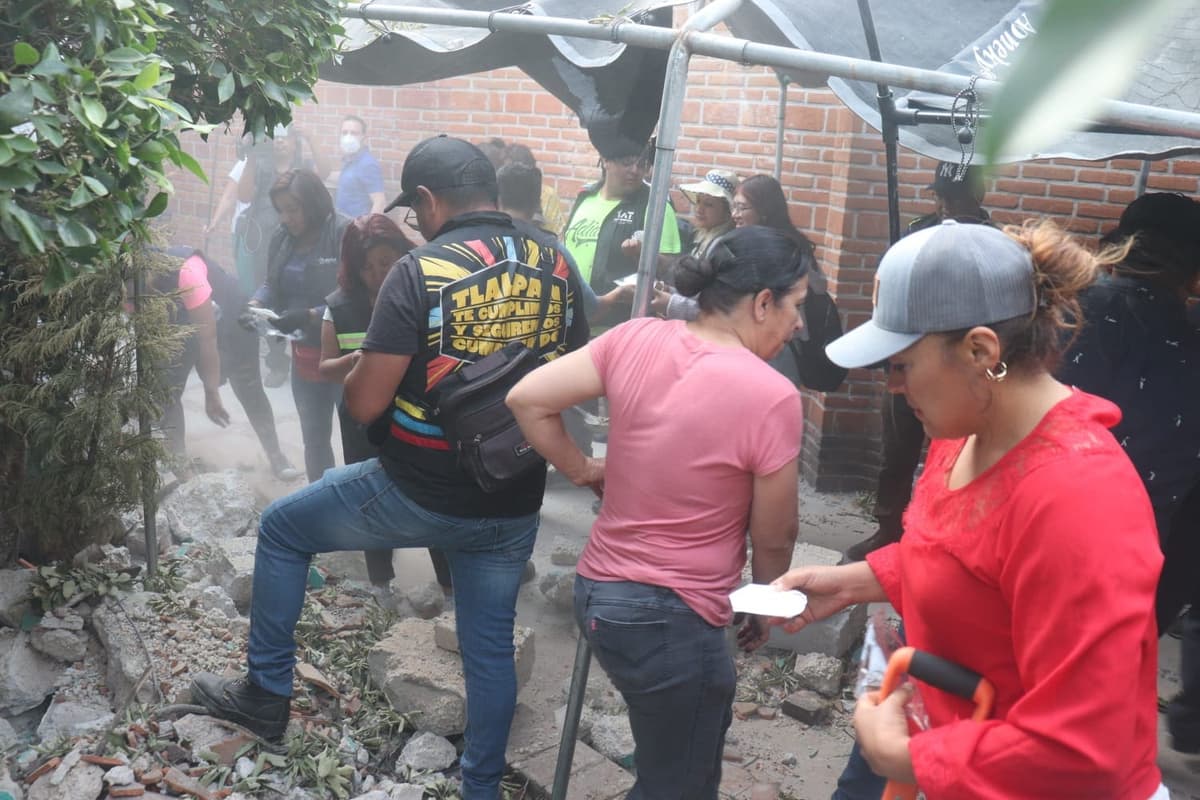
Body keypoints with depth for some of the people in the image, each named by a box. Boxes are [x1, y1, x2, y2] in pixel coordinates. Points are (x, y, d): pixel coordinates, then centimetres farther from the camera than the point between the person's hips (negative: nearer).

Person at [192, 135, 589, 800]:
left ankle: (267, 693, 30)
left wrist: (357, 369, 7)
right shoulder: (556, 266, 0)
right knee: (490, 647, 19)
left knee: (281, 528, 19)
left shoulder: (420, 272, -15)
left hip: (418, 495, -4)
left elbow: (364, 405, -15)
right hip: (514, 506, 5)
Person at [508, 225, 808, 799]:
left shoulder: (636, 338, -5)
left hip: (598, 591, 7)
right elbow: (774, 538, -8)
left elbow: (526, 400, -3)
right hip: (670, 618, -7)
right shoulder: (772, 396, -19)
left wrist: (583, 471, 9)